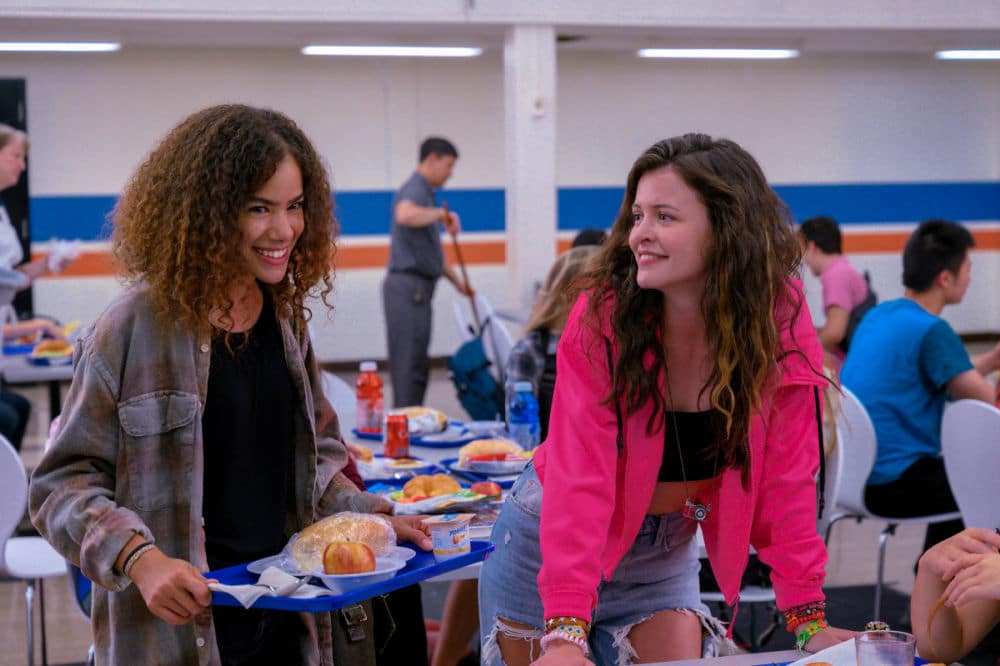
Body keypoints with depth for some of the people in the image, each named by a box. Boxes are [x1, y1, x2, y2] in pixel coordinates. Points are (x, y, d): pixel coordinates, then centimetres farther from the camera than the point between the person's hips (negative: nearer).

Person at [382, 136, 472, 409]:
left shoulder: (426, 193, 22)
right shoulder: (414, 190, -10)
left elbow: (433, 250, 29)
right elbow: (405, 215, -37)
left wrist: (457, 281, 30)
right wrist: (441, 213, -32)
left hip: (419, 289, 10)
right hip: (408, 286, -10)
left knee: (418, 363, 13)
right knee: (408, 360, -9)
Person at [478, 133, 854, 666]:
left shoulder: (778, 319, -17)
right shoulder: (602, 315, -23)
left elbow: (784, 478, -12)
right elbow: (579, 474, -29)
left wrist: (808, 619, -15)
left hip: (665, 555, 2)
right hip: (548, 544, -2)